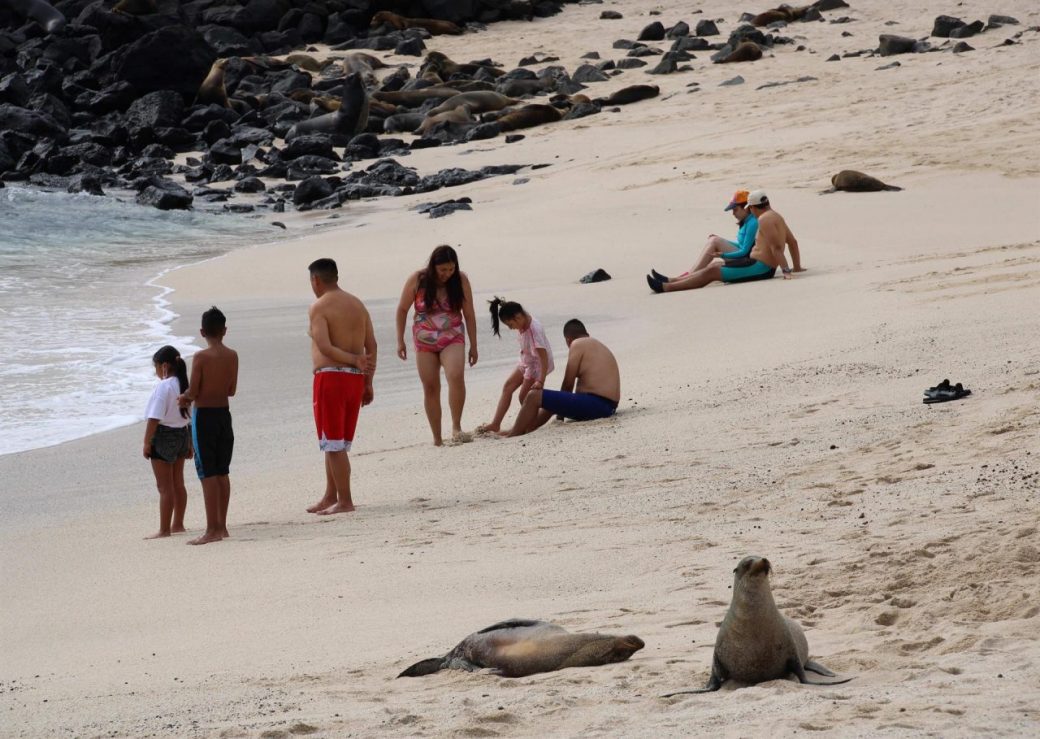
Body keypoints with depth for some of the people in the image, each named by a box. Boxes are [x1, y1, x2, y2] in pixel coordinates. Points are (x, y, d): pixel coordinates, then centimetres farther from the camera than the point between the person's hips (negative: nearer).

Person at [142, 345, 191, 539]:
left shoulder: (163, 387, -19)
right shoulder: (184, 385, 6)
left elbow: (154, 419, -21)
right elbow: (190, 416, 12)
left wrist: (147, 443, -14)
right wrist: (189, 443, 19)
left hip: (163, 436, -8)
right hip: (182, 434, 8)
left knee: (165, 487, -4)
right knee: (178, 484, 17)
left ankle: (164, 530, -1)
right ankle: (178, 524, 26)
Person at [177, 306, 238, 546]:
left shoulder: (200, 357, -15)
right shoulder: (232, 356, 1)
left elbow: (193, 392, -15)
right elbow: (231, 390, 9)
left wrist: (184, 397, 6)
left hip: (203, 416, -6)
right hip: (224, 415, 6)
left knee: (208, 474, -4)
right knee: (222, 473, 14)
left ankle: (212, 530, -6)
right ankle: (222, 526, 18)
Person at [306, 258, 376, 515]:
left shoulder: (319, 307, -9)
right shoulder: (357, 305, 12)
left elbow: (325, 347, -21)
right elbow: (371, 346, 10)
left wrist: (354, 359, -17)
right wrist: (368, 383, 12)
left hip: (330, 376, -7)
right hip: (355, 378, 7)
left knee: (333, 443, -2)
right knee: (337, 443, 16)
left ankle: (344, 501, -3)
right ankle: (330, 496, 22)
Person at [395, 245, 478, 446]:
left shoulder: (460, 280, -7)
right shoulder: (417, 280, -9)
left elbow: (469, 314, 0)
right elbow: (402, 310, 2)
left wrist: (473, 346, 2)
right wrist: (400, 341, 1)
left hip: (453, 339, -1)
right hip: (424, 341, 1)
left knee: (456, 377, -26)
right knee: (430, 388, 1)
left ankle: (456, 427, -17)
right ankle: (437, 439, 9)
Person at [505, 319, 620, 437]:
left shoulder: (578, 344, -5)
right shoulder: (598, 346, 23)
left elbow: (568, 384, -5)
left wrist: (560, 415, 7)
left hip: (594, 404, -10)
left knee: (534, 397, -9)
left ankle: (512, 437, -5)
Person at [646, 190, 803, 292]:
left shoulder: (764, 220, -17)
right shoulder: (776, 216, 15)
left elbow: (776, 247, -25)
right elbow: (793, 242, 20)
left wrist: (786, 270, -29)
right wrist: (797, 267, 24)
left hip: (759, 268, -10)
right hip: (760, 266, 10)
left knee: (712, 271, -12)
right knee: (716, 265, 14)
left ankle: (666, 287, -14)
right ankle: (671, 281, 14)